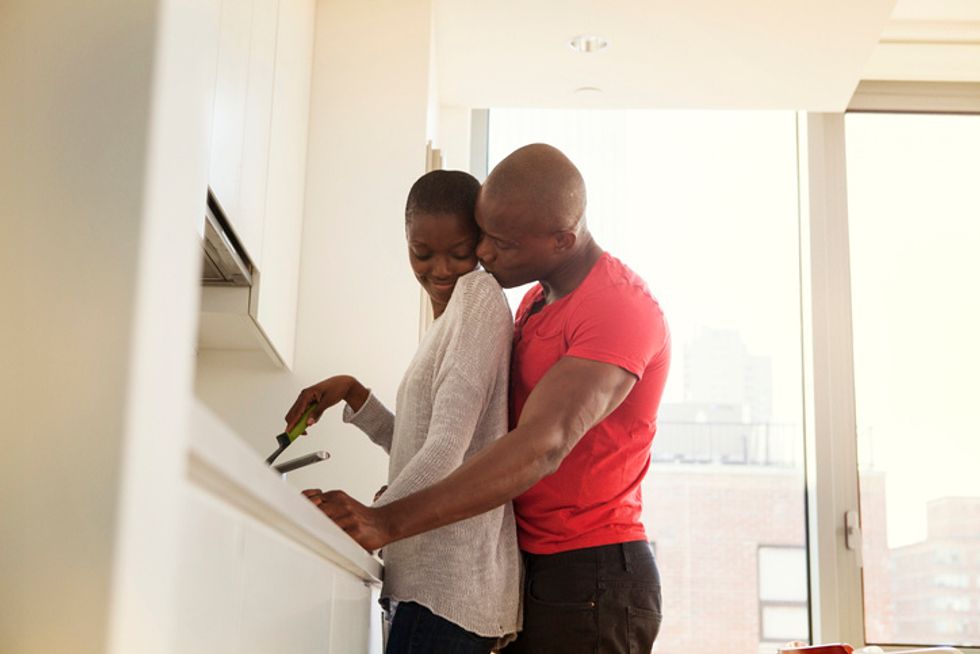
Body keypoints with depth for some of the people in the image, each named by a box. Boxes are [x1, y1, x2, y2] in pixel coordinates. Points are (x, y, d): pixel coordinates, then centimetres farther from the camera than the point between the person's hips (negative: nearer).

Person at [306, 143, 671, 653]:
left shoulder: (620, 306, -18)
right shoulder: (536, 301, 14)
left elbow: (543, 446, -30)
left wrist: (388, 523, -37)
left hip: (590, 579, -8)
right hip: (530, 571, 8)